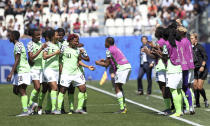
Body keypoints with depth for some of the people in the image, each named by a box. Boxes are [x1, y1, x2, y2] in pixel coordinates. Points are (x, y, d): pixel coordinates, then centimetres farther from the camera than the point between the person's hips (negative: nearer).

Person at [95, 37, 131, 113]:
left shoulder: (109, 50, -5)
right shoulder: (115, 48, 22)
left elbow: (107, 64, -1)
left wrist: (98, 63, 13)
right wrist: (104, 60, 30)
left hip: (122, 68, -9)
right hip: (127, 66, 9)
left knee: (117, 88, -7)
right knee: (119, 87, 18)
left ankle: (122, 108, -14)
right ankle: (124, 106, 14)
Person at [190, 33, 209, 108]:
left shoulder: (199, 47, -8)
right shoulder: (191, 48, 9)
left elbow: (205, 57, -11)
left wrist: (202, 66, -19)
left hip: (201, 69, -6)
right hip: (195, 69, 6)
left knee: (199, 87, -10)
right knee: (195, 86, -2)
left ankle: (205, 100, 12)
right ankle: (197, 103, 5)